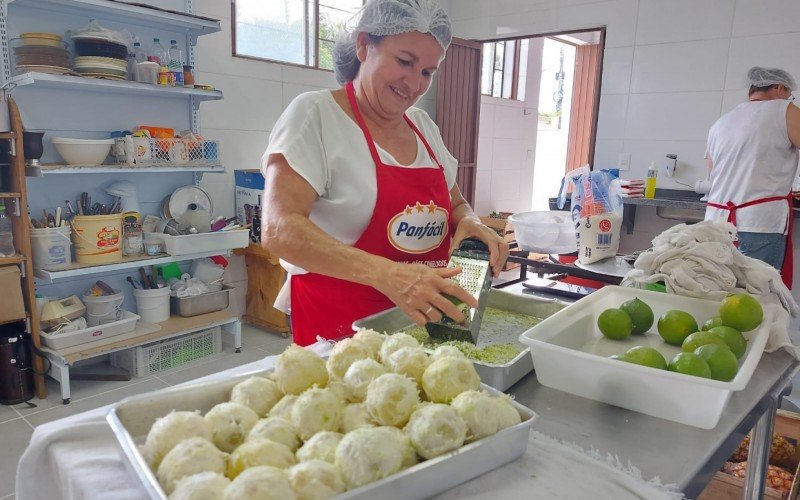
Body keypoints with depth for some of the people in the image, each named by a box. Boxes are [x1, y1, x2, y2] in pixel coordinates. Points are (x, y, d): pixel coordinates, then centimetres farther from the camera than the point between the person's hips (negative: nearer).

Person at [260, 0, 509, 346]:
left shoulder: (423, 126, 8)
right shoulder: (315, 113, -11)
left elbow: (456, 206, 19)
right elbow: (279, 230, -23)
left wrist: (469, 223, -6)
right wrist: (386, 274, -36)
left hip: (419, 318, 6)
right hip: (334, 327, -5)